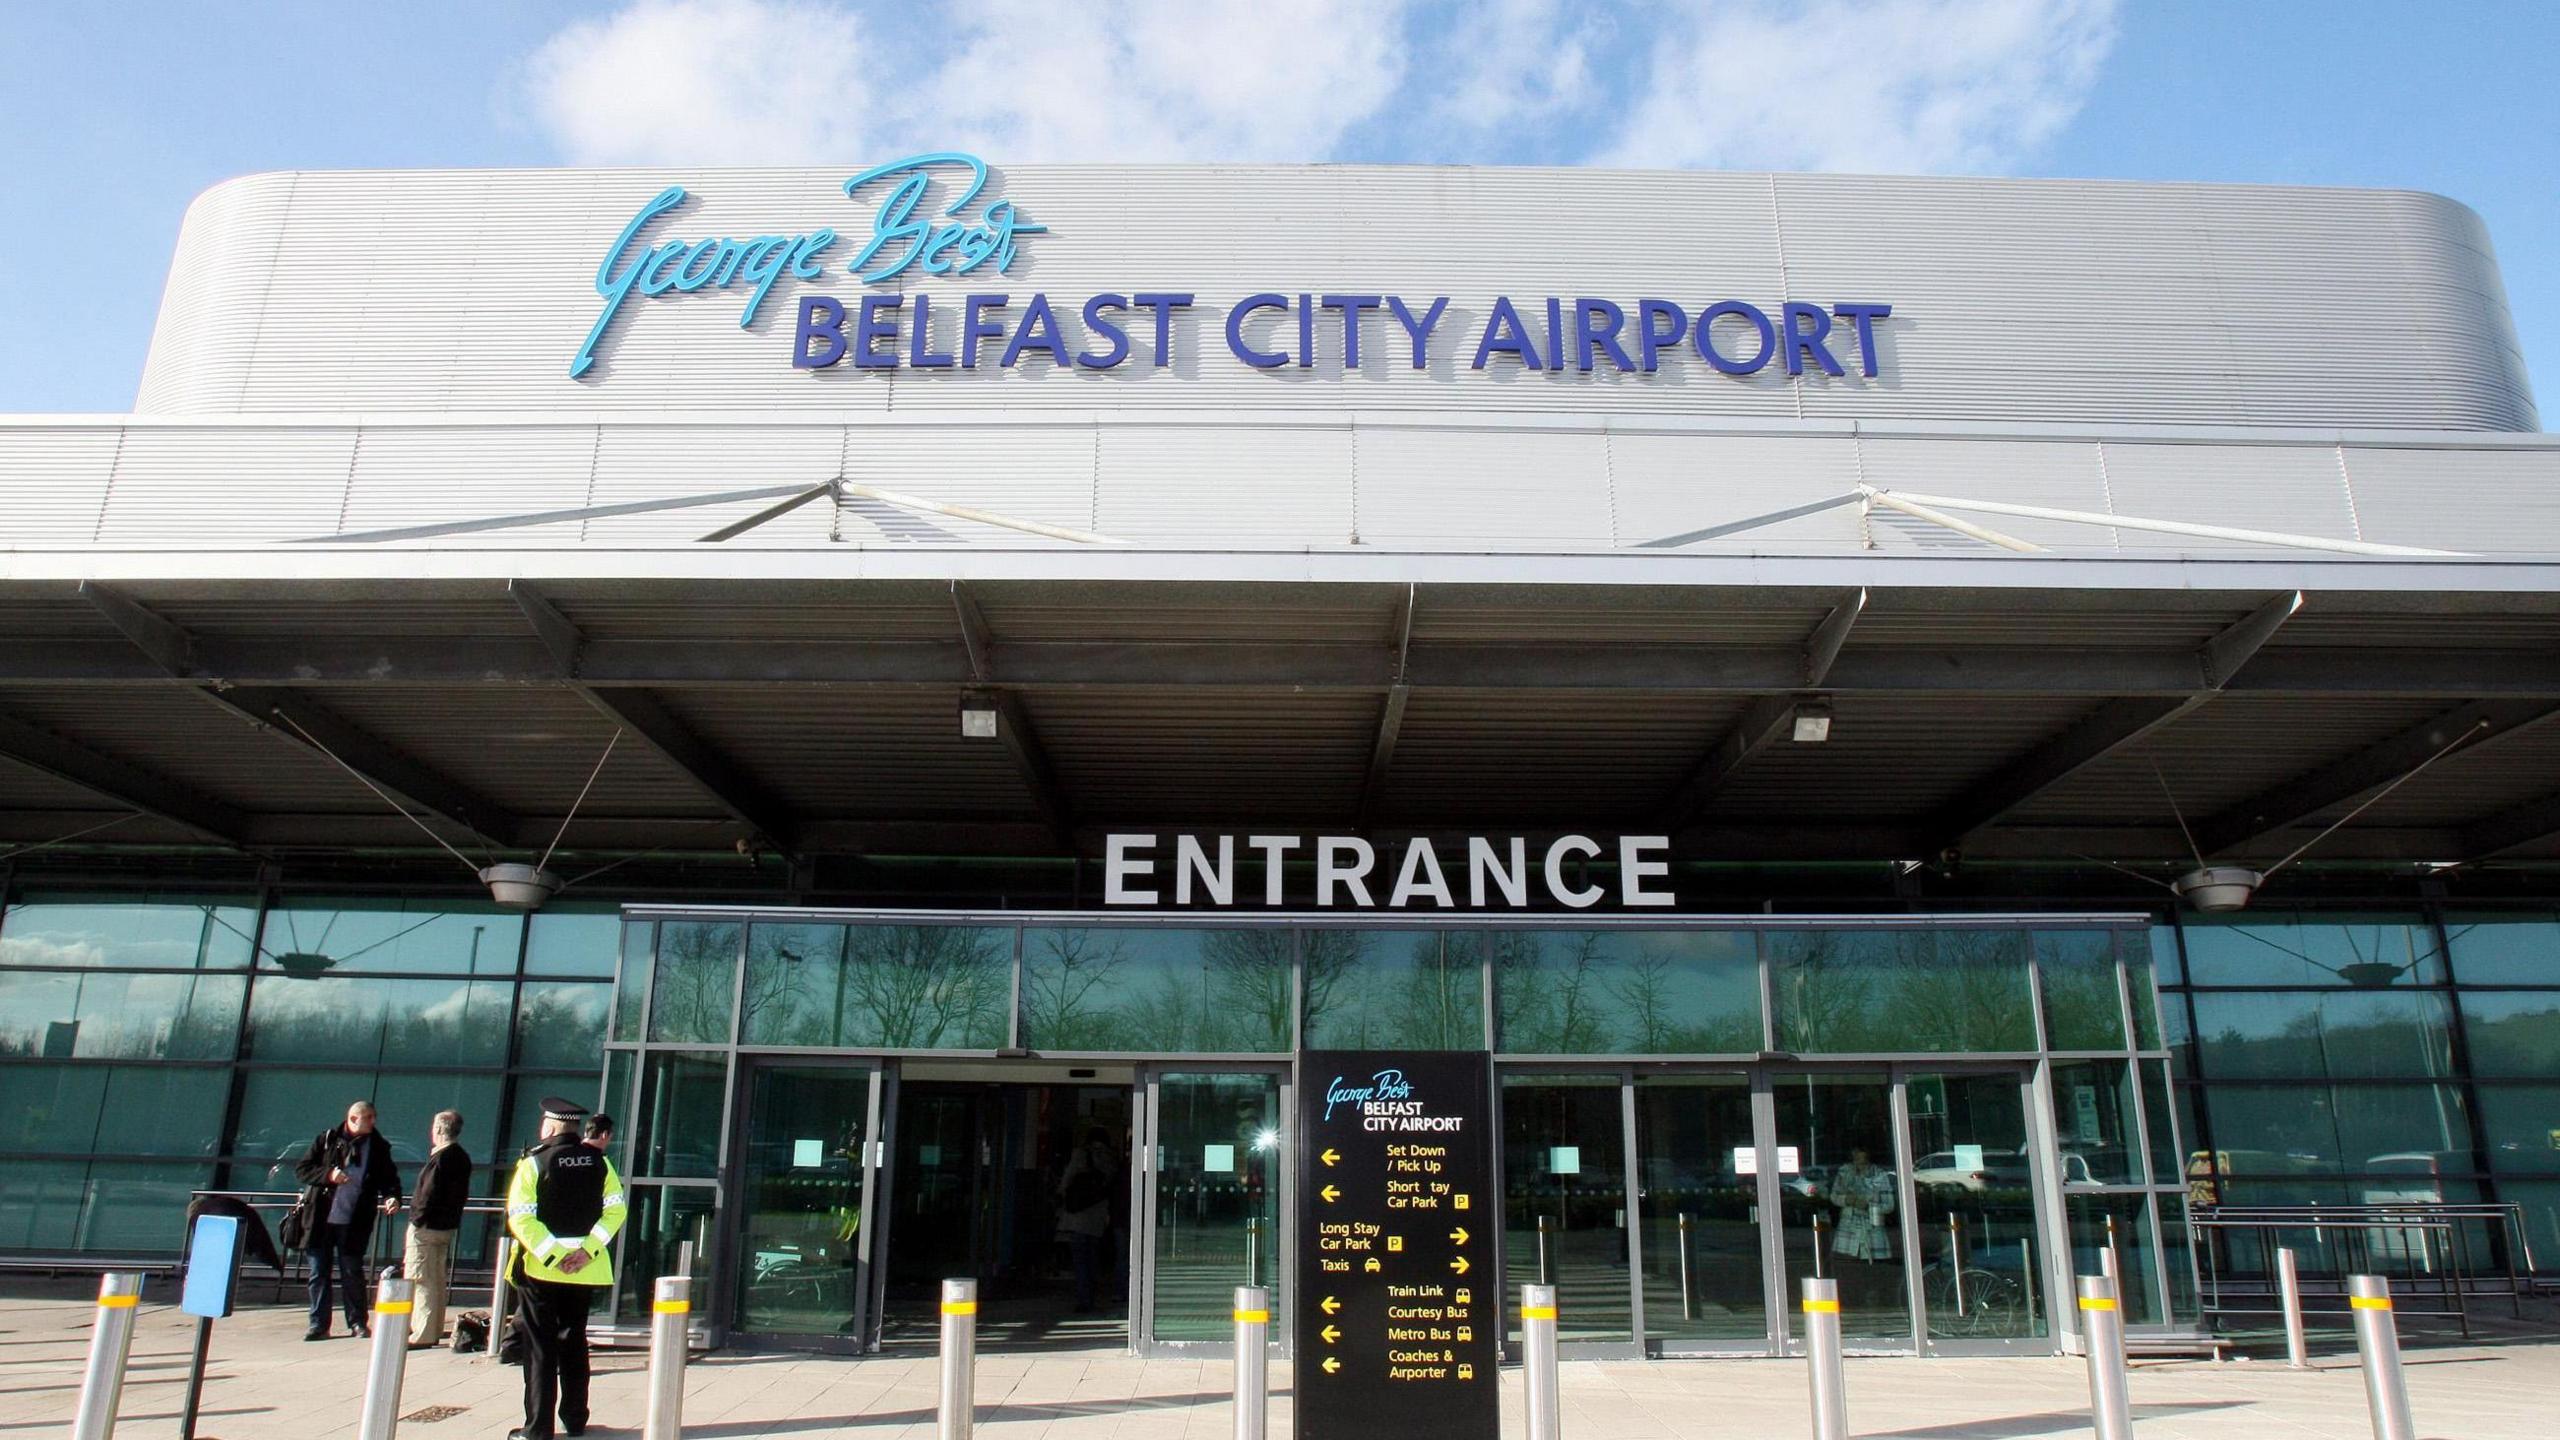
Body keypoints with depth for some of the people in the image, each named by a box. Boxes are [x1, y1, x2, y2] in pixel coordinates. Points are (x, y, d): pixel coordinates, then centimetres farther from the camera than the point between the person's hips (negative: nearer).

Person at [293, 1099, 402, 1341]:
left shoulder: (378, 1147, 5)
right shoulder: (327, 1139, 3)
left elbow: (389, 1179, 10)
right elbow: (301, 1170, 2)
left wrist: (391, 1197, -10)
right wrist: (328, 1175, -15)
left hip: (353, 1223, -1)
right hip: (321, 1219, 1)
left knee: (352, 1274, 3)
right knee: (319, 1273, 6)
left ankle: (358, 1322, 14)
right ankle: (318, 1323, 16)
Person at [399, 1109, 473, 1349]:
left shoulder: (441, 1158, -18)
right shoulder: (462, 1157, 10)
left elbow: (429, 1194, -21)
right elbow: (462, 1194, 14)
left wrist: (417, 1219, -15)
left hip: (427, 1227, -9)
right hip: (447, 1226, 9)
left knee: (421, 1280, -3)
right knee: (438, 1279, 18)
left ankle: (423, 1334, -1)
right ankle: (434, 1331, 27)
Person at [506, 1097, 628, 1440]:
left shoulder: (534, 1162, -9)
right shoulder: (599, 1161, 2)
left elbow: (521, 1217, -18)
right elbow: (616, 1208, -5)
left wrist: (553, 1255, -17)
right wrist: (588, 1249, -9)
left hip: (540, 1270, -4)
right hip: (584, 1271, 4)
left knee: (540, 1348, 4)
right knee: (575, 1343, 16)